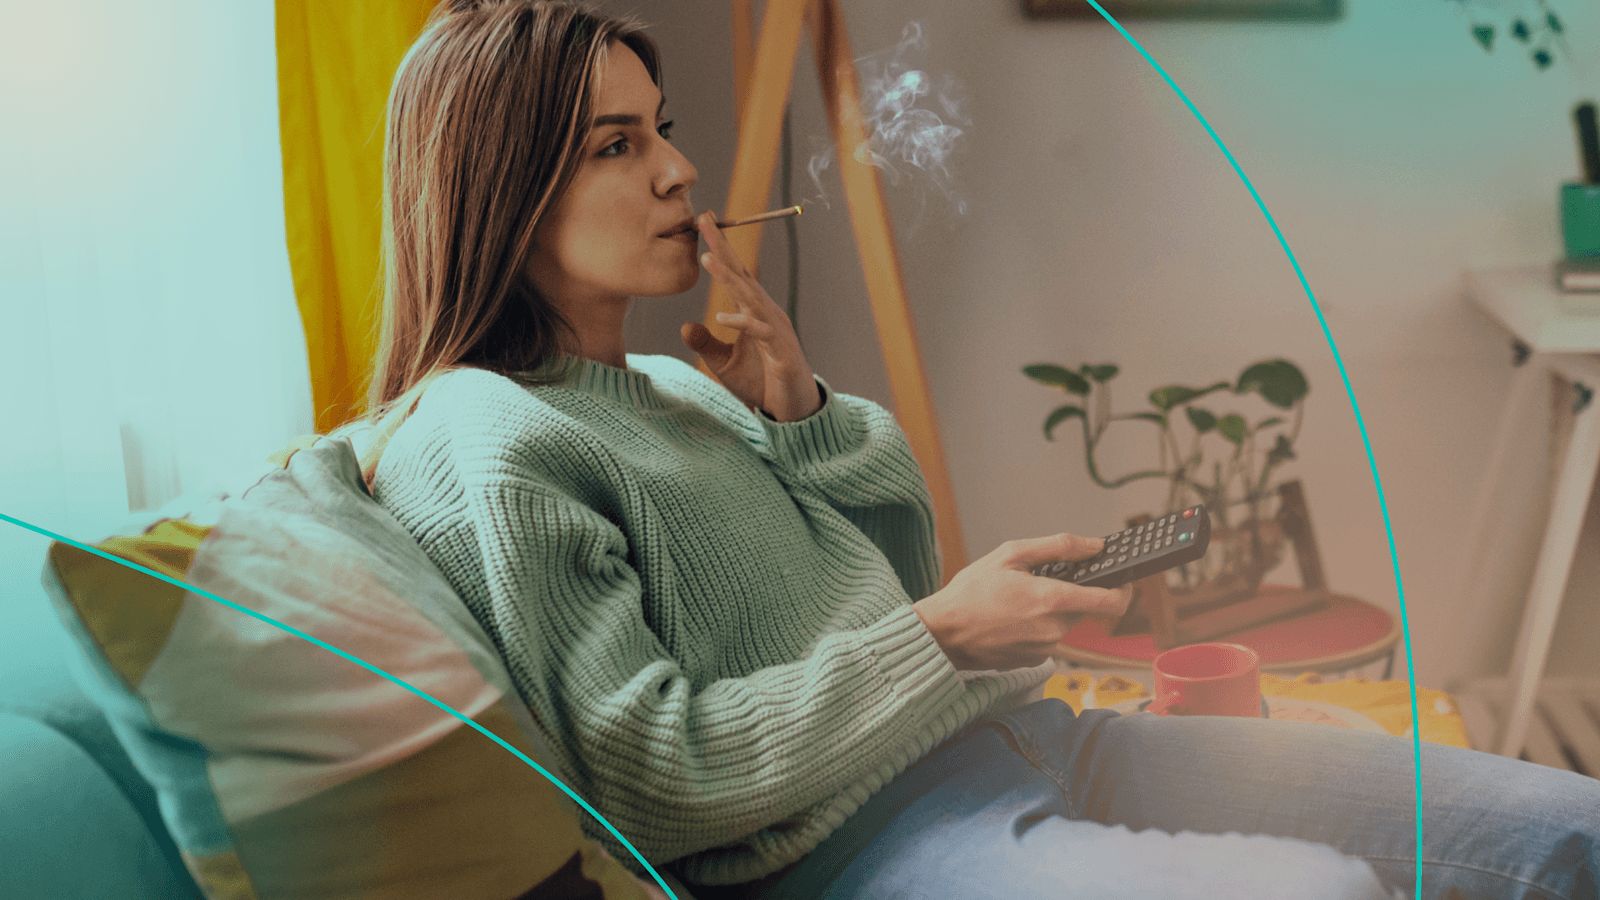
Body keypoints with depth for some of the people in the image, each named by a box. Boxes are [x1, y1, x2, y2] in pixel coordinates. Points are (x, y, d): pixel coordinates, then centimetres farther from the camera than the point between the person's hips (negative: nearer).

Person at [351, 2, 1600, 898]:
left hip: (1012, 740, 9)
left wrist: (798, 409, 4)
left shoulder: (664, 384, 18)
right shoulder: (477, 446, -9)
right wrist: (938, 641, -17)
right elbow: (641, 771, -16)